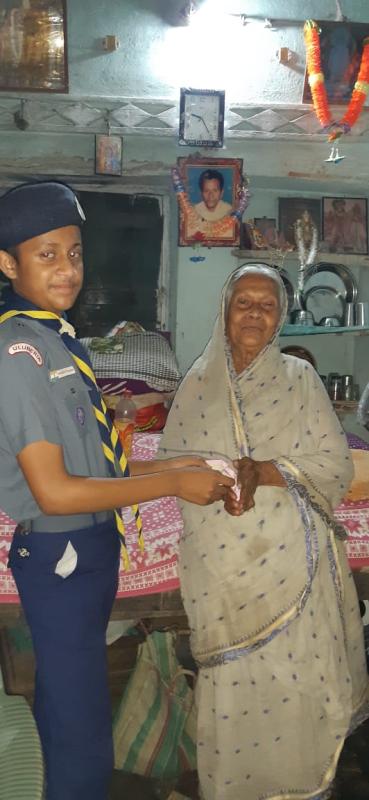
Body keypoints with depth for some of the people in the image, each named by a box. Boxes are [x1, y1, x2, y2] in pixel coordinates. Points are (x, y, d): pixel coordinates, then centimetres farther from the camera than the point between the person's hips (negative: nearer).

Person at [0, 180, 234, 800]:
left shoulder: (55, 337, 7)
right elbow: (54, 491, -24)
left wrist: (161, 466, 2)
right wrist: (173, 484, -19)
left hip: (88, 548, 9)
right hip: (62, 557, -9)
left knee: (64, 708, 26)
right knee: (84, 745, 6)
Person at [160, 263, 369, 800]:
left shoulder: (300, 378, 1)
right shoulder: (198, 383, 5)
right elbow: (172, 461, 3)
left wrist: (264, 471, -18)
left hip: (290, 557, -1)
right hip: (221, 561, 1)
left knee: (294, 678, 5)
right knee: (231, 683, 7)